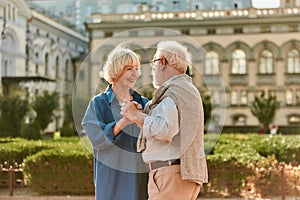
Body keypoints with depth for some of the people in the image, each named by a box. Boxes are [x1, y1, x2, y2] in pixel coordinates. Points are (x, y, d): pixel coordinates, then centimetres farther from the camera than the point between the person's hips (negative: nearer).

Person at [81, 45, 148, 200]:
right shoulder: (99, 103, 1)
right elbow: (97, 140, -12)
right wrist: (122, 123, -24)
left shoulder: (143, 103, 11)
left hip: (141, 178, 3)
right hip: (112, 179, -3)